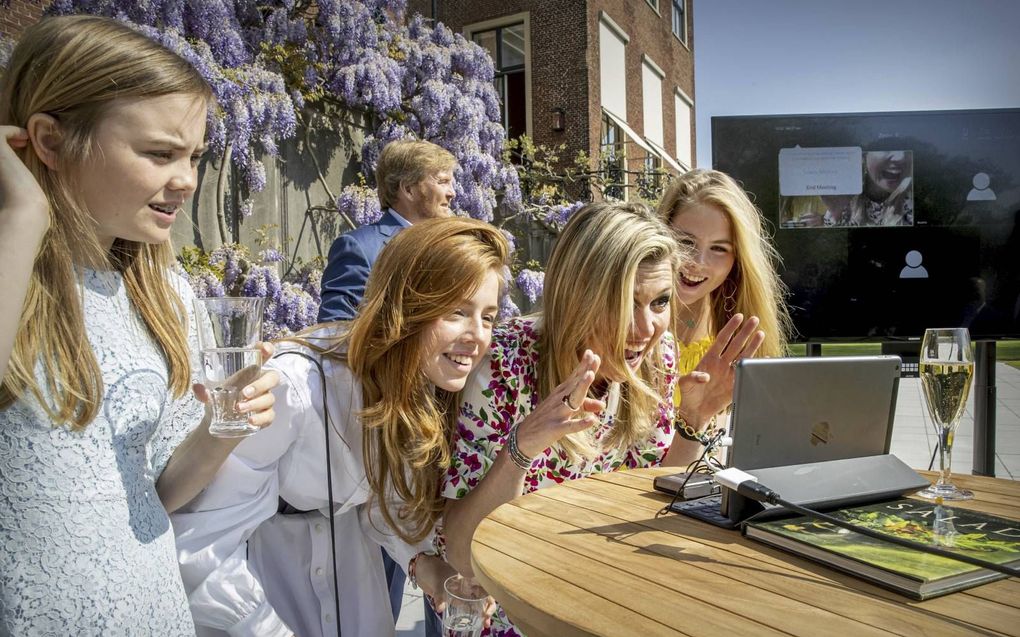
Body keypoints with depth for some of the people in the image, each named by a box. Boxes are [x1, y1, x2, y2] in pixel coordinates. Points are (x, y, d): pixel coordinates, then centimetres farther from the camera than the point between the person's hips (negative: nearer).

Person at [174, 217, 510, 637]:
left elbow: (387, 491, -1)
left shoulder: (434, 386, -16)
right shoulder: (295, 386, -36)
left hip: (343, 546, 5)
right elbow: (200, 540, -28)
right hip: (251, 559, -5)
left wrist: (419, 559, -17)